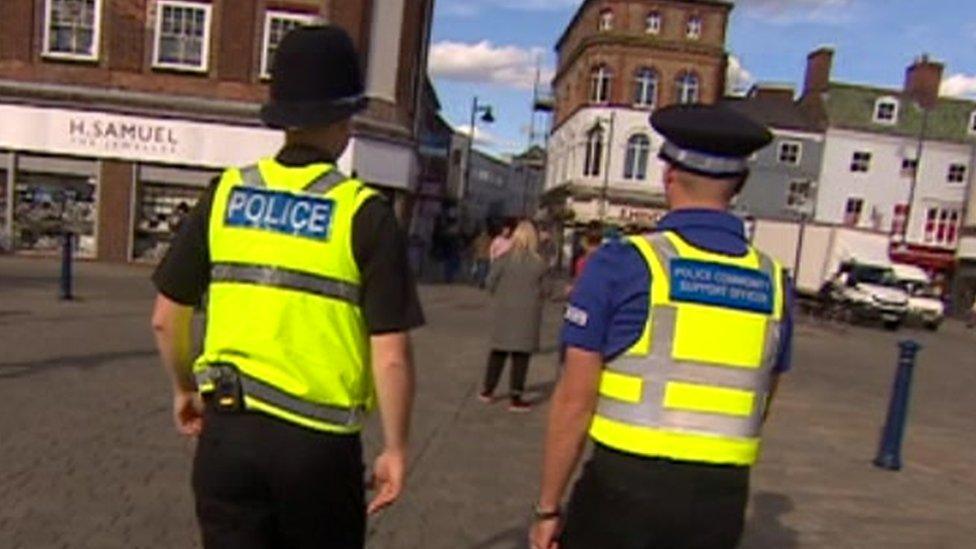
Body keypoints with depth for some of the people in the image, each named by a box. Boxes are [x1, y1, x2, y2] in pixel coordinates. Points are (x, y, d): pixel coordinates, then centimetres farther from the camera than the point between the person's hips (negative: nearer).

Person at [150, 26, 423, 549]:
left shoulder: (225, 193, 0)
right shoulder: (365, 213, -11)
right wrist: (395, 448, 0)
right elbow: (391, 356, -14)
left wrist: (184, 389, 23)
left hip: (227, 431, 3)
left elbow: (166, 319, 6)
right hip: (318, 442, -2)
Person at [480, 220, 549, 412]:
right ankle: (516, 397, 7)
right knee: (521, 353, 4)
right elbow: (543, 290, -2)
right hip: (528, 312, -2)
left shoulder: (504, 259, -7)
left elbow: (491, 283, -4)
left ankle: (488, 390, 25)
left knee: (499, 350, 15)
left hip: (504, 310, 2)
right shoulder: (539, 263, -7)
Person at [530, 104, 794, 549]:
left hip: (623, 485, -4)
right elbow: (758, 408, 13)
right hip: (721, 500, 4)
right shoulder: (772, 282, 2)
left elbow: (574, 401, -11)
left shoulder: (621, 264, -12)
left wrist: (548, 508, -2)